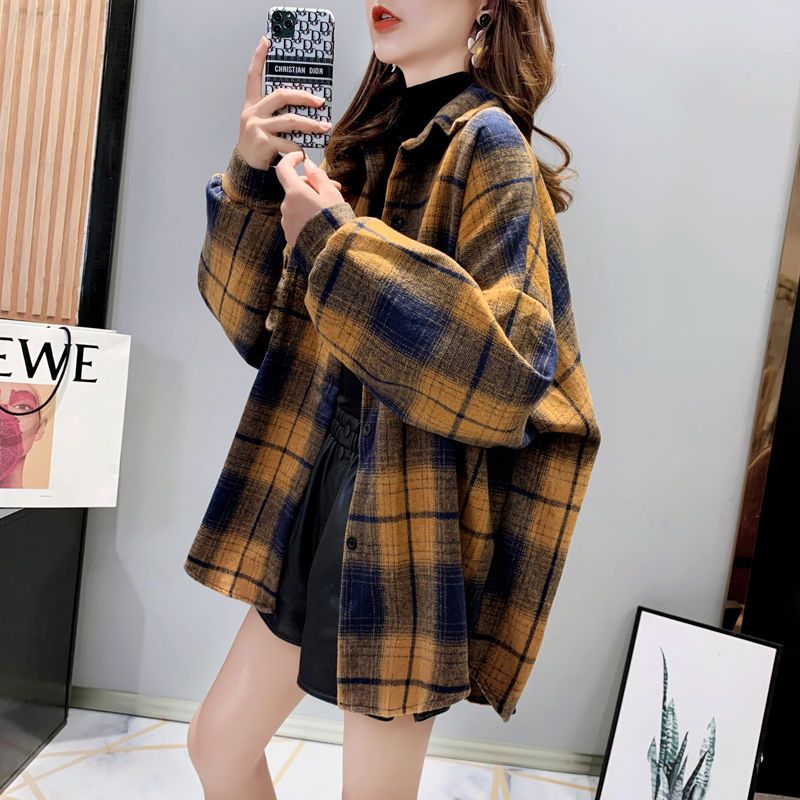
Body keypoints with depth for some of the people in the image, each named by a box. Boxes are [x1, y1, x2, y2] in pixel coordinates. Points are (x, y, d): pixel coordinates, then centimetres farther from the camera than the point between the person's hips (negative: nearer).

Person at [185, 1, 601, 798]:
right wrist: (252, 176, -5)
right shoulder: (372, 138, 10)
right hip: (327, 491, 7)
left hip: (411, 515, -7)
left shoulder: (486, 145, -11)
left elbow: (511, 368, -24)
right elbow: (264, 327, 8)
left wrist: (337, 246, -22)